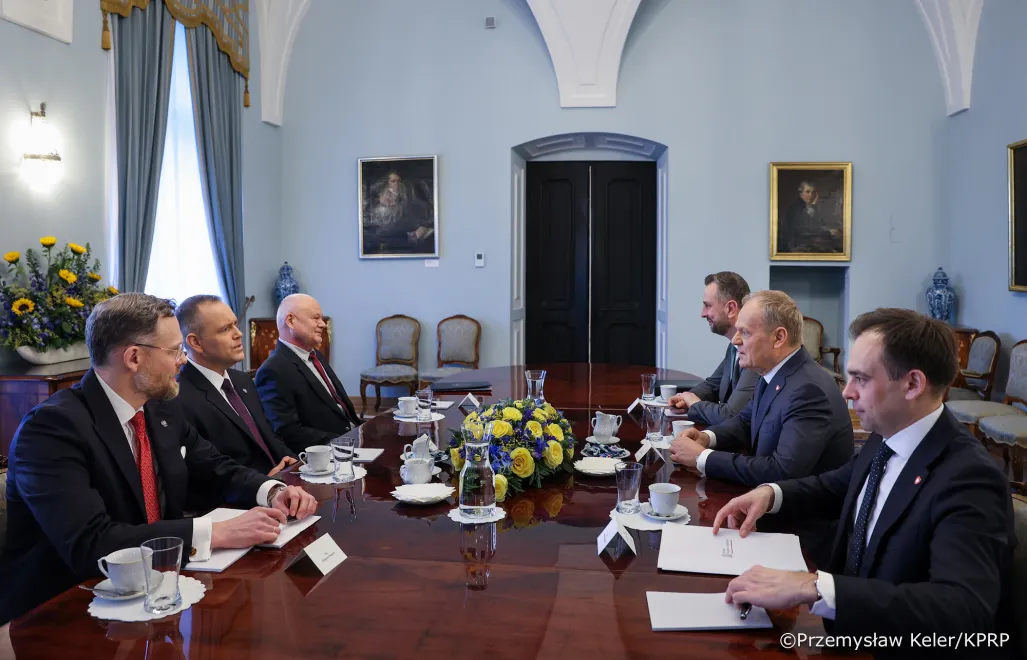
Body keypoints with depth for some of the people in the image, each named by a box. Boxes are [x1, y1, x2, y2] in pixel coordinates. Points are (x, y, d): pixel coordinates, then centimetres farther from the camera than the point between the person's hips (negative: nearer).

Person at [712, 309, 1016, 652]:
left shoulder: (967, 480, -26)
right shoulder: (886, 438, -3)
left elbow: (964, 610, -38)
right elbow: (837, 486, 16)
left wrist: (813, 587, -44)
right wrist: (771, 493, -4)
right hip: (855, 629, 6)